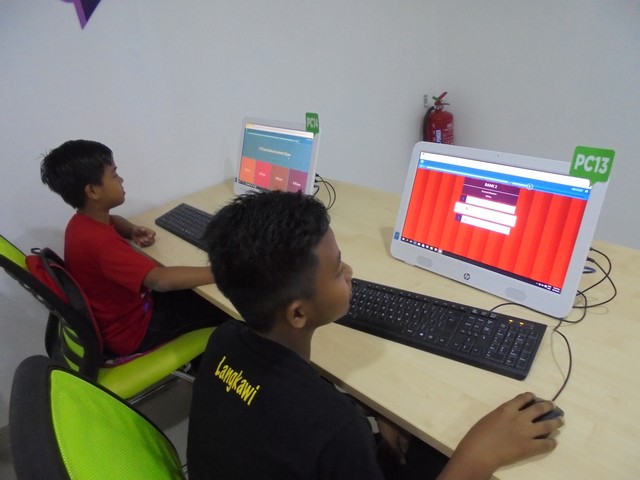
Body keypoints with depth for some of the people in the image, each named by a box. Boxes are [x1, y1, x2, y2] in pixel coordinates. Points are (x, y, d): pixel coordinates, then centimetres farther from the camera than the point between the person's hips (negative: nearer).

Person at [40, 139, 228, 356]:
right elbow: (161, 280, -44)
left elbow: (113, 220, 20)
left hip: (119, 313, 9)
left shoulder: (83, 221, -4)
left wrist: (132, 230, -2)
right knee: (221, 309, -3)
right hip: (129, 330, -9)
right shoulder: (99, 242, -35)